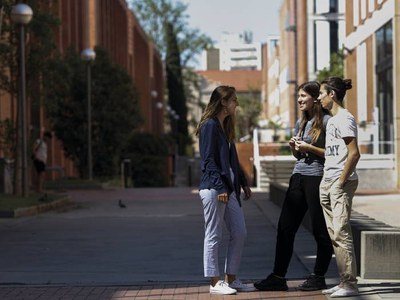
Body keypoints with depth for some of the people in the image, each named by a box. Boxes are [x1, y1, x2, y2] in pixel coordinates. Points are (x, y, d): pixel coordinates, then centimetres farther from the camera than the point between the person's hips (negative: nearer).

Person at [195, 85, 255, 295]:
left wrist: (243, 183, 18)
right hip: (213, 189, -9)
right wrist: (220, 187, -20)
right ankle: (215, 283, 4)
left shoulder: (225, 127, 18)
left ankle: (231, 279, 16)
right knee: (214, 236, -2)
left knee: (239, 233, 8)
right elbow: (208, 160, -15)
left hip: (229, 189, 9)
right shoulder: (210, 125, -10)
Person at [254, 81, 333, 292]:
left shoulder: (326, 121, -7)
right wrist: (293, 148, 5)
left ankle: (318, 278, 11)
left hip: (317, 178, -8)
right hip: (298, 177, 8)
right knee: (285, 227, 3)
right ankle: (278, 277, 5)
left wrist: (309, 148, -14)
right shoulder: (300, 123, 17)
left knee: (320, 230, 1)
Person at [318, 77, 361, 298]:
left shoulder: (344, 119, -12)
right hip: (327, 182, 10)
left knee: (341, 232, -10)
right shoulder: (332, 120, 18)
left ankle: (350, 284, -7)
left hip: (341, 182, -10)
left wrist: (341, 181, -18)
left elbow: (354, 153, -18)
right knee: (334, 234, 9)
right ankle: (344, 281, 14)